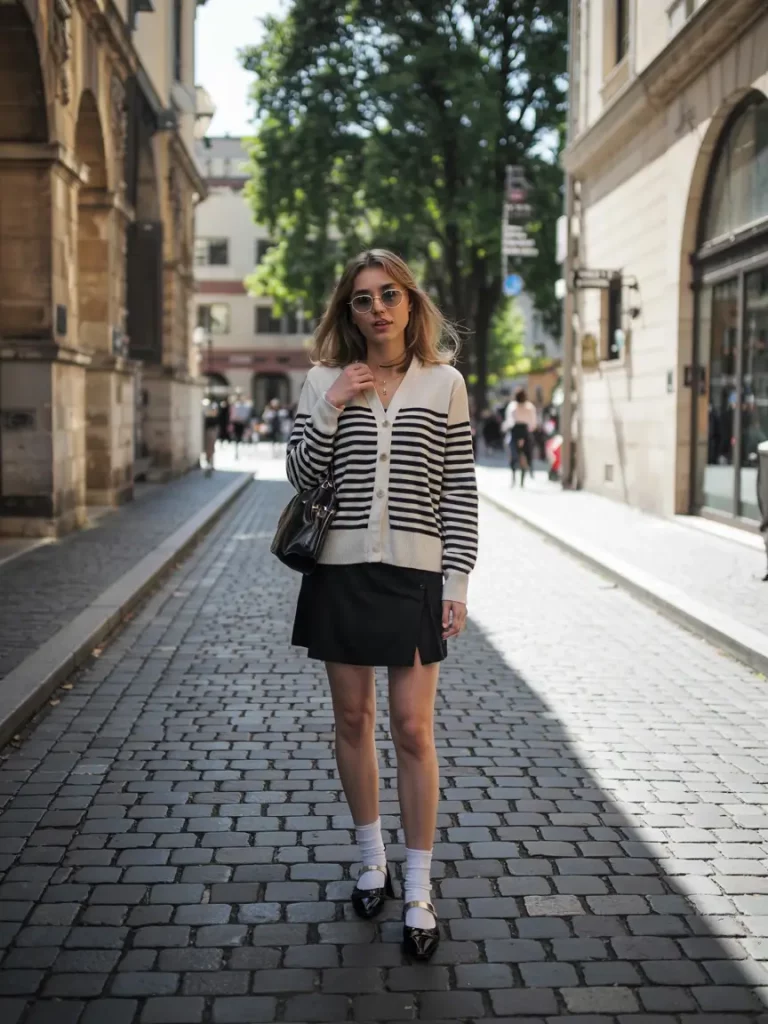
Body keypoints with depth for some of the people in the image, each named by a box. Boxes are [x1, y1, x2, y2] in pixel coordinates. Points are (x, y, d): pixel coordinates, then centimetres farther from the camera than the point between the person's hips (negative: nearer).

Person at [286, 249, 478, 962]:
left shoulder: (444, 383, 2)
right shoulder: (324, 381, 4)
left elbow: (459, 491, 1)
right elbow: (301, 477, 1)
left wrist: (456, 582, -4)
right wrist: (329, 407, -11)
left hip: (415, 574, -1)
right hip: (340, 571, 2)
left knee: (413, 731, -1)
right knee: (352, 721, 11)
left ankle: (418, 892, 10)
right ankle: (372, 861, 30)